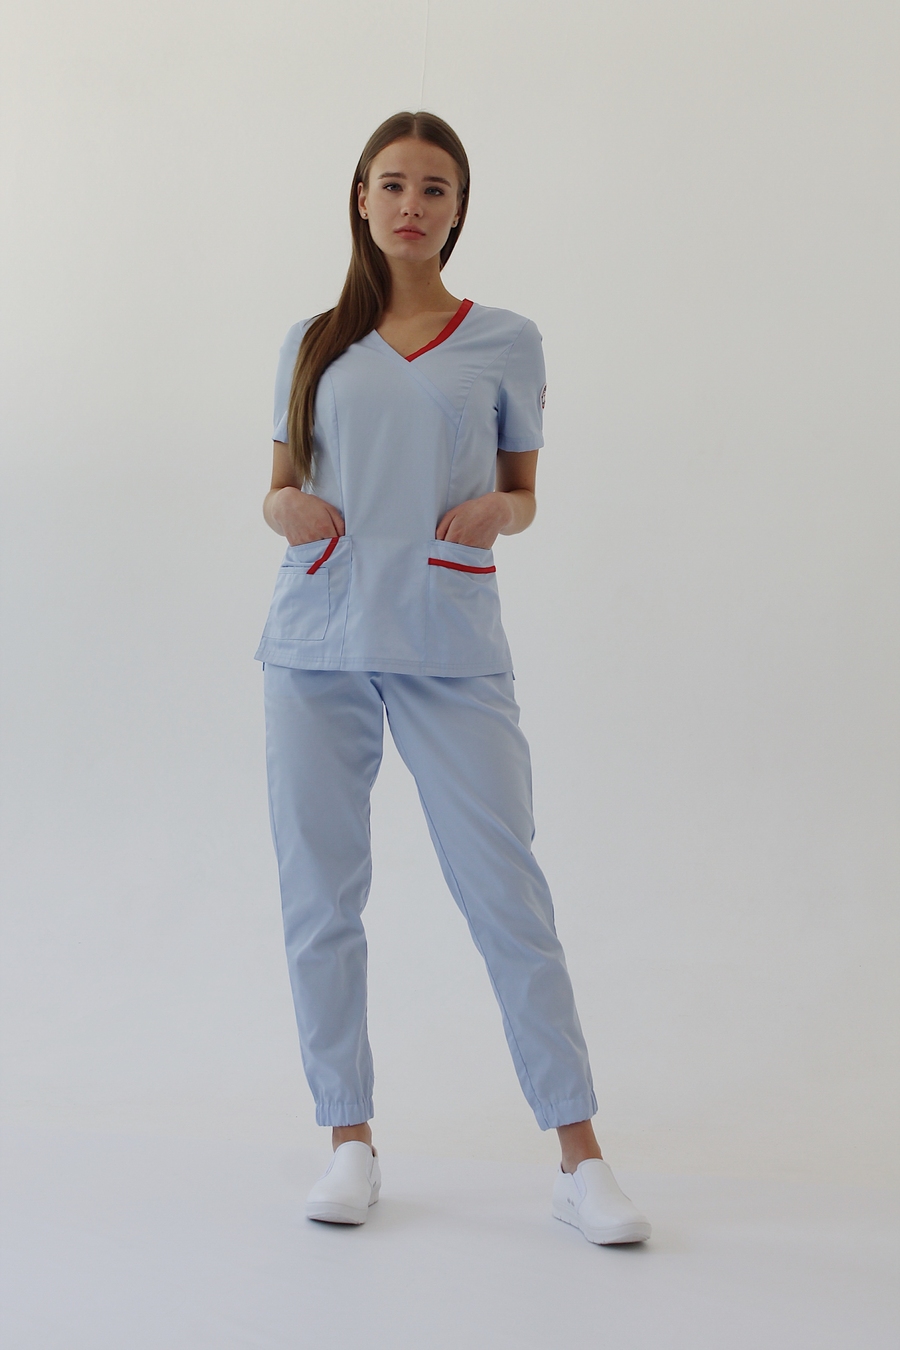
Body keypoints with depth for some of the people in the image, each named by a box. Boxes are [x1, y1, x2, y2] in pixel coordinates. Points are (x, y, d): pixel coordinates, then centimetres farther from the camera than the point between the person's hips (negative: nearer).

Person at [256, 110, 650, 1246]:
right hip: (318, 642, 2)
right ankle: (350, 1139, 19)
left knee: (506, 890, -5)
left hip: (452, 650, -2)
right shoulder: (313, 344, 12)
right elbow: (281, 485, 16)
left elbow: (523, 496, 14)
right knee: (320, 895, 5)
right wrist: (286, 508, -7)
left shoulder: (505, 341, 9)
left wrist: (495, 512, -9)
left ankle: (579, 1156, 3)